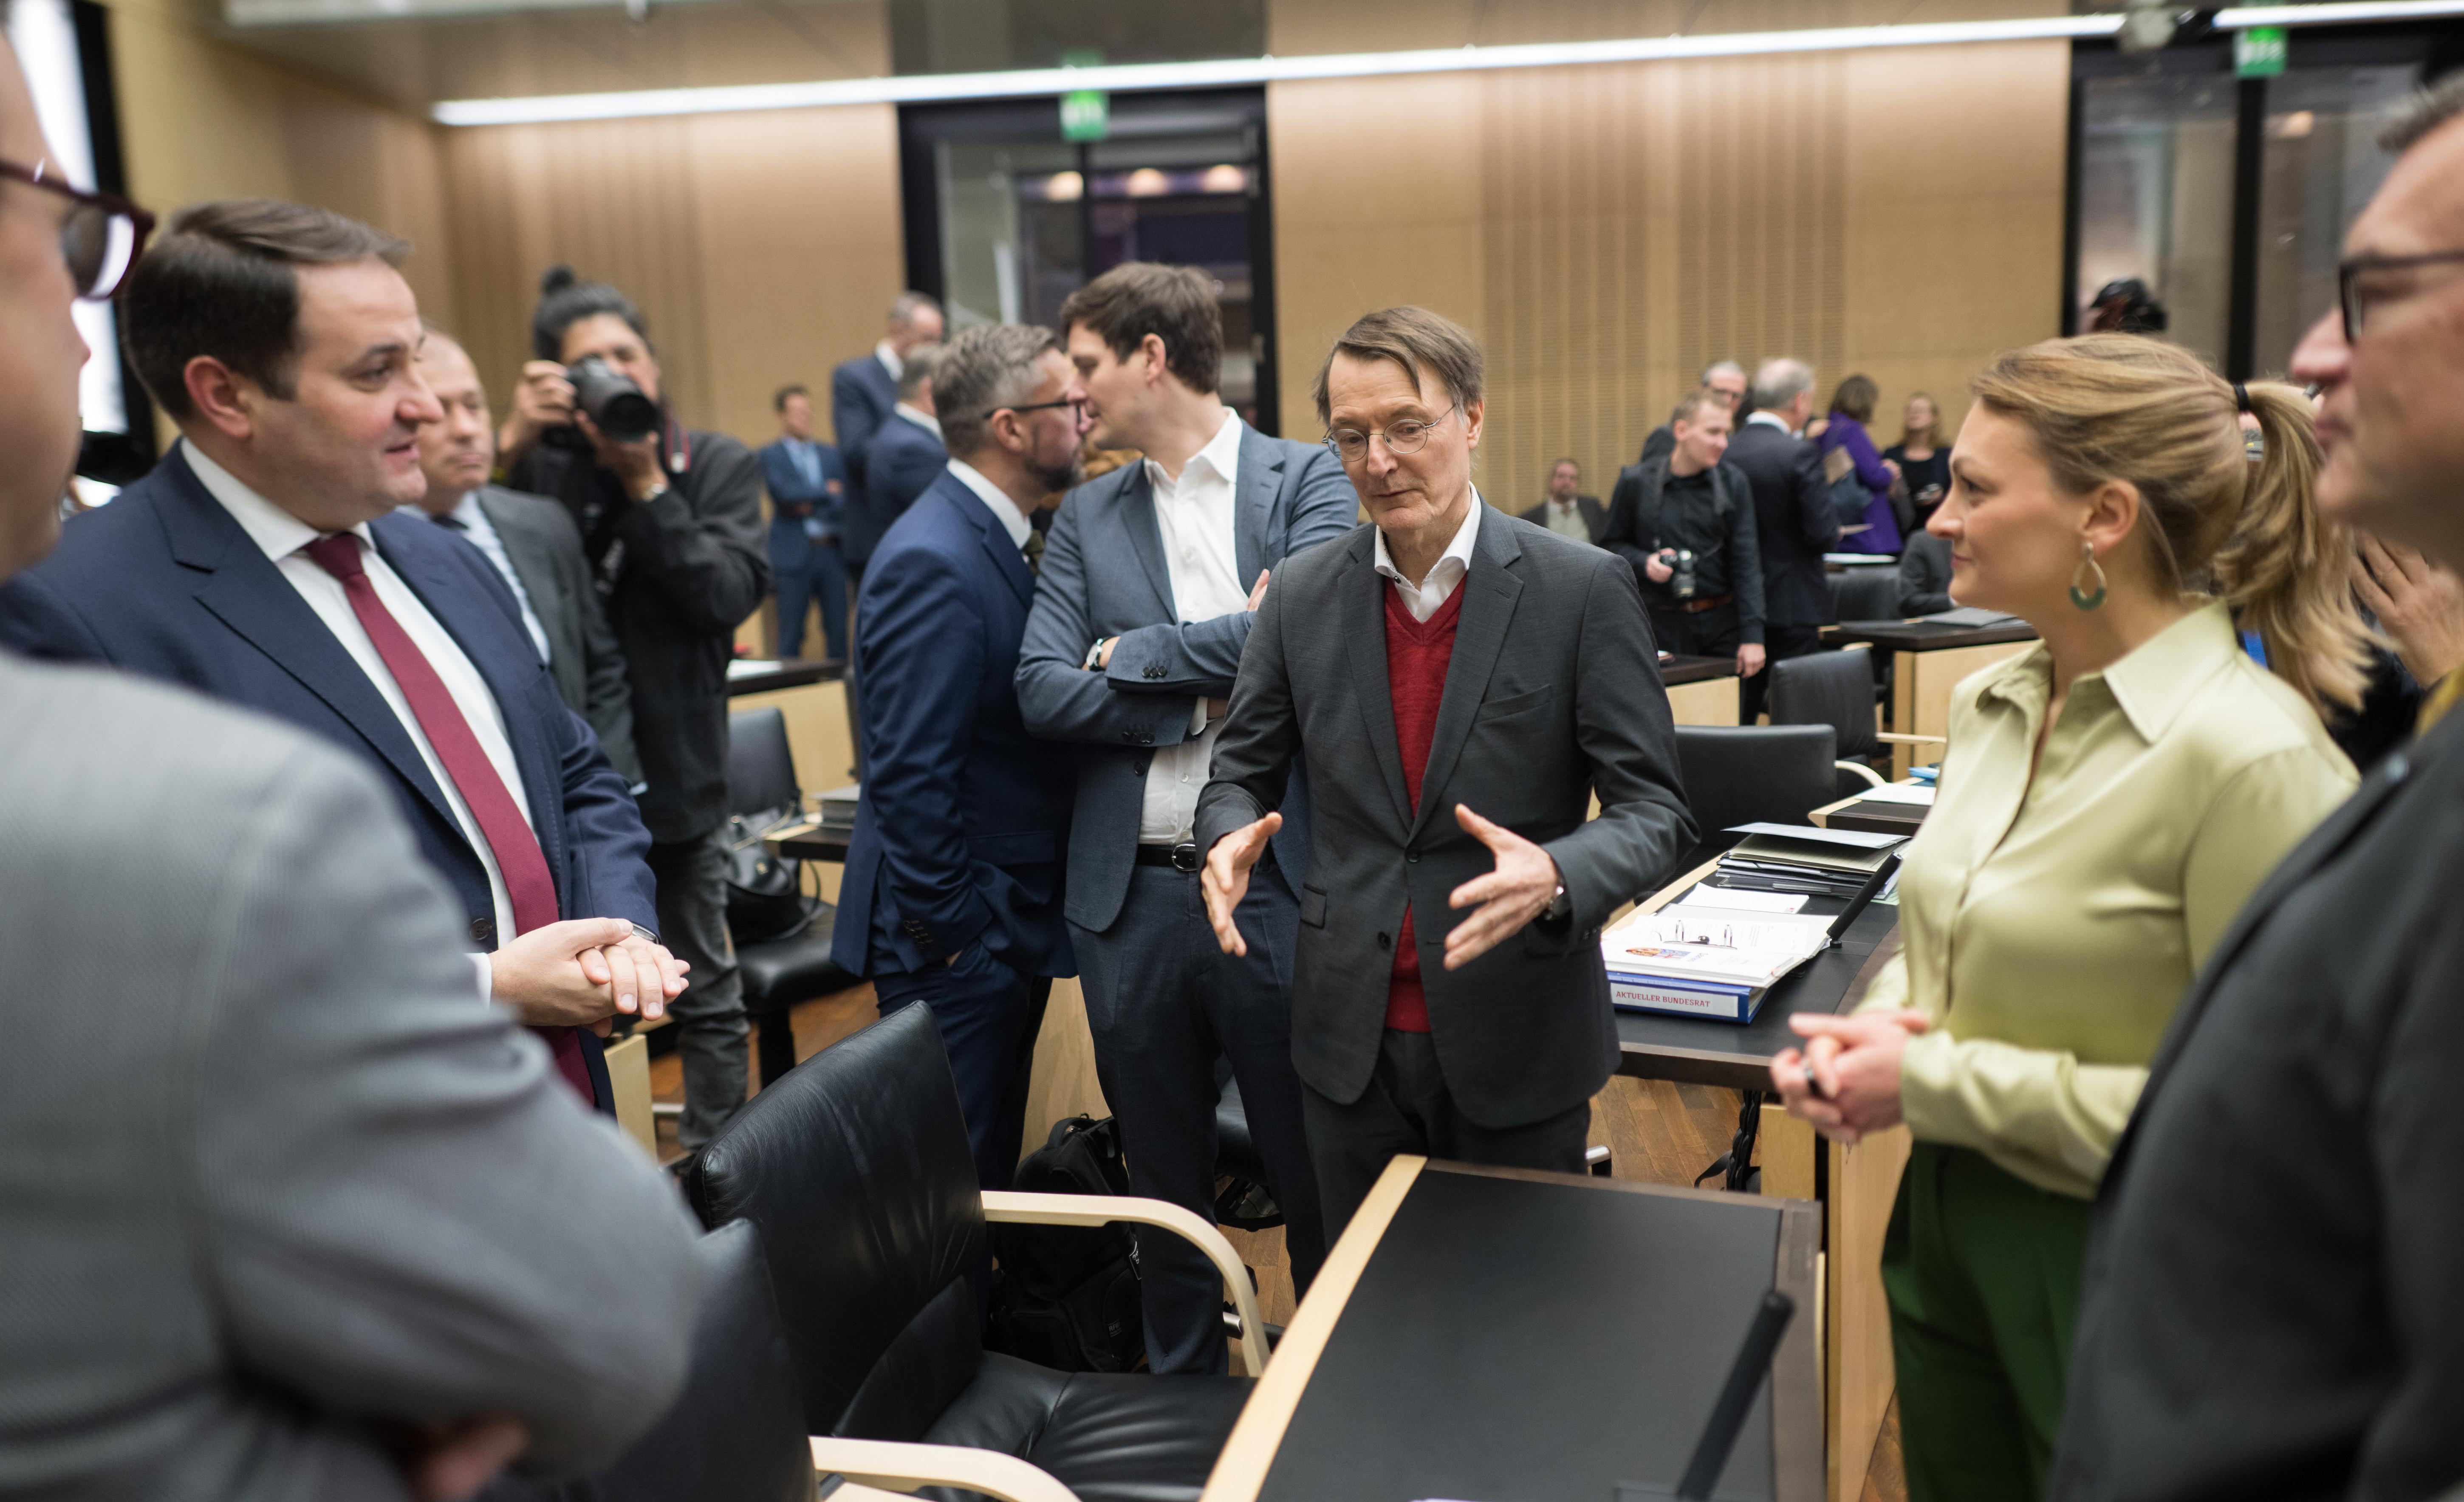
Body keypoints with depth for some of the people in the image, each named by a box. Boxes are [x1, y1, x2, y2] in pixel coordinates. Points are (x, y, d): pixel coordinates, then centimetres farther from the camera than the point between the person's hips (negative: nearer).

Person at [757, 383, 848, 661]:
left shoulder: (831, 455, 13)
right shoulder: (770, 455, 2)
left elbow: (844, 501, 5)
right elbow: (787, 493, -14)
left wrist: (812, 507, -9)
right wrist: (825, 492, -2)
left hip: (832, 551, 4)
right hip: (794, 553, -4)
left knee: (838, 631, 4)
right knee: (791, 635, 0)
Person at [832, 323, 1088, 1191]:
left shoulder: (1003, 540, 9)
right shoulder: (933, 562, -21)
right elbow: (909, 777, -23)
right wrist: (952, 935, -18)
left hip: (1016, 922, 9)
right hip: (958, 941, -9)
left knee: (994, 1162, 21)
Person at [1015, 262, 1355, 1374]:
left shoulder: (1305, 480, -1)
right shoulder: (1086, 516, 10)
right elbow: (1043, 693, -2)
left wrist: (1133, 654, -8)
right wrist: (1208, 695, -12)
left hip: (1278, 884, -3)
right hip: (1131, 894, 4)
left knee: (1314, 1171, 11)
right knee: (1164, 1182, 18)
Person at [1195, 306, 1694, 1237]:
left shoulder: (1584, 590, -9)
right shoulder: (1302, 593, 2)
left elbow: (1652, 809, -9)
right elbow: (1242, 770, 9)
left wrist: (1556, 877, -29)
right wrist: (1231, 836, -14)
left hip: (1519, 1047, -2)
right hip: (1351, 1041, 3)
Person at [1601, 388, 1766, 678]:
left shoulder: (1733, 484, 3)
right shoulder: (1635, 482, 0)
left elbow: (1746, 563, -1)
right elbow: (1614, 544, 9)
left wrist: (1752, 636, -7)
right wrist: (1644, 563, -13)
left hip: (1722, 624, 1)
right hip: (1662, 624, -1)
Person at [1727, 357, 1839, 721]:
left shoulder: (1726, 452, 1)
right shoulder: (1800, 454, -15)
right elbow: (1823, 535, -17)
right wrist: (1835, 531, 5)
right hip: (1794, 604, -5)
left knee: (1738, 714, 13)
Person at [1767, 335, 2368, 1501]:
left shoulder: (2251, 754, -22)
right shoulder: (1988, 706, 1)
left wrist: (1933, 1083, -20)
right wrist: (1876, 1027, -7)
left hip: (2119, 1274, -7)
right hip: (1947, 1225, 7)